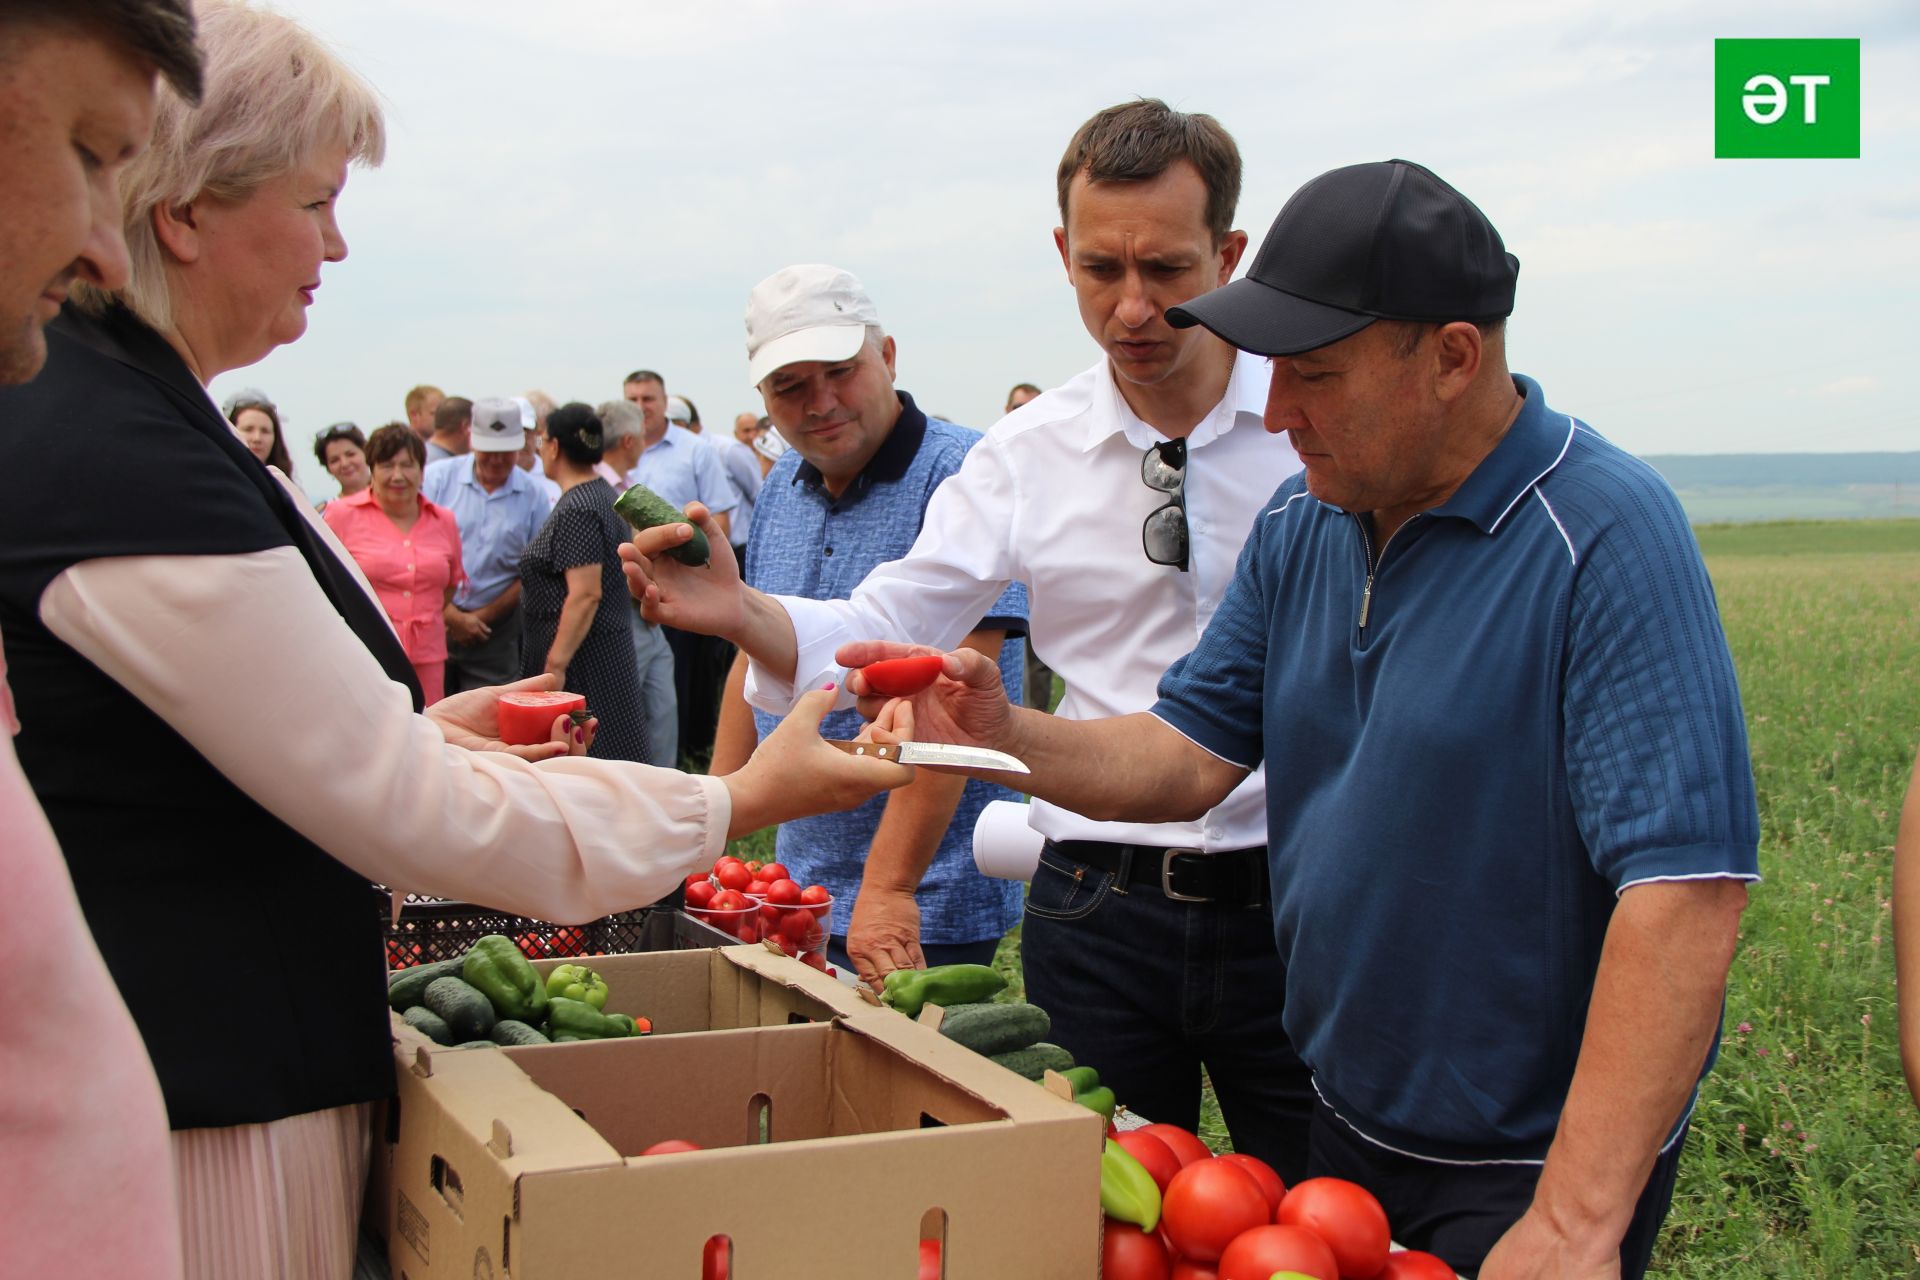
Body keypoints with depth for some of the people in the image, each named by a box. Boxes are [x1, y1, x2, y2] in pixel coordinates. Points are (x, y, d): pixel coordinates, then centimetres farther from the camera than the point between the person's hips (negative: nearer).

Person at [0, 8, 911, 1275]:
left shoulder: (103, 407, 11)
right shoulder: (122, 456, -23)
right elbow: (404, 813, -21)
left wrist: (421, 732, 15)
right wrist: (738, 802, -13)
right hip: (192, 1104, -10)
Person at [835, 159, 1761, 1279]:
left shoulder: (1608, 536, -21)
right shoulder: (1302, 525, 2)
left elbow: (1687, 891, -27)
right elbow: (1188, 756, 5)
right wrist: (1003, 735, -14)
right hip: (1347, 1126, 7)